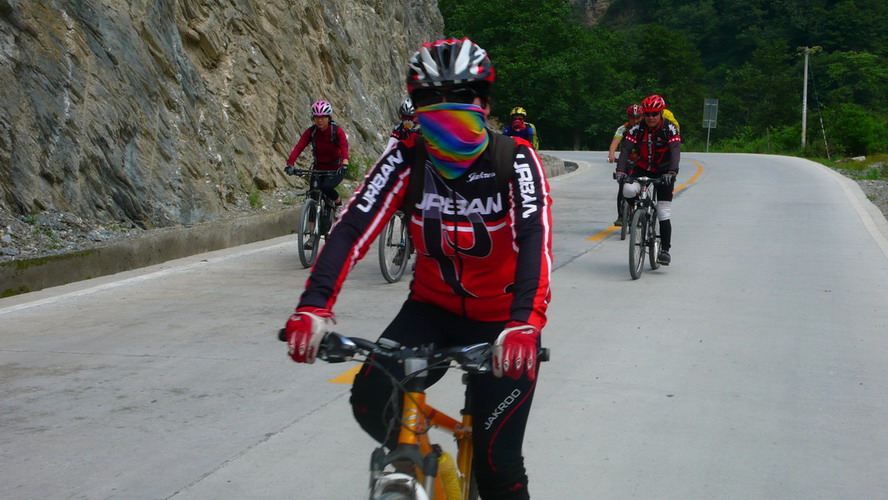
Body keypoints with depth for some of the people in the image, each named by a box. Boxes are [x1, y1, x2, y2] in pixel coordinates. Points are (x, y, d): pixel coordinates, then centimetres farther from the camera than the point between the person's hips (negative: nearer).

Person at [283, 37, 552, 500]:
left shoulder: (515, 159, -19)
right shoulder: (407, 159, -13)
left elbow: (534, 240, -33)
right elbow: (354, 227, -24)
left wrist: (525, 323, -50)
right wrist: (314, 307, -39)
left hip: (500, 321, -2)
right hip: (432, 309, 2)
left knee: (498, 460, -6)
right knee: (371, 401, -20)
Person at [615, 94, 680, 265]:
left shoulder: (670, 129, -16)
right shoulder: (638, 129, -11)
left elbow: (675, 151, -29)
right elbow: (625, 149, -20)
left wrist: (671, 172, -46)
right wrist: (620, 170, -37)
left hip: (664, 172, -2)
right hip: (642, 168, 2)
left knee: (664, 213, -8)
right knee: (628, 191, -30)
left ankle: (665, 250, 2)